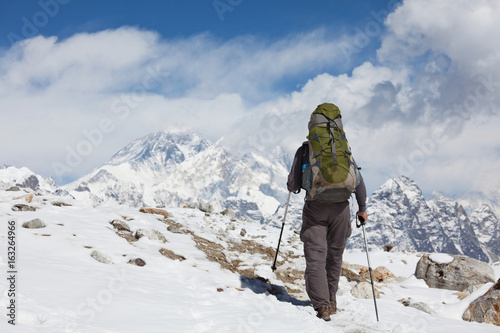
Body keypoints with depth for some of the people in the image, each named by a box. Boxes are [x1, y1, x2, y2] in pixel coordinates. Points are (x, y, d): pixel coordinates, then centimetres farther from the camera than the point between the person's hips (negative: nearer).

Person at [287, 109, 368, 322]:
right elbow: (358, 181, 4)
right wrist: (362, 207, 16)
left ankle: (322, 306, -20)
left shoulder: (304, 150, 2)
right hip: (340, 208, 2)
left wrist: (290, 181, 25)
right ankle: (331, 301, 29)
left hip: (314, 208, -2)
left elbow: (294, 186, 1)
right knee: (335, 256, 17)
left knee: (315, 258, -5)